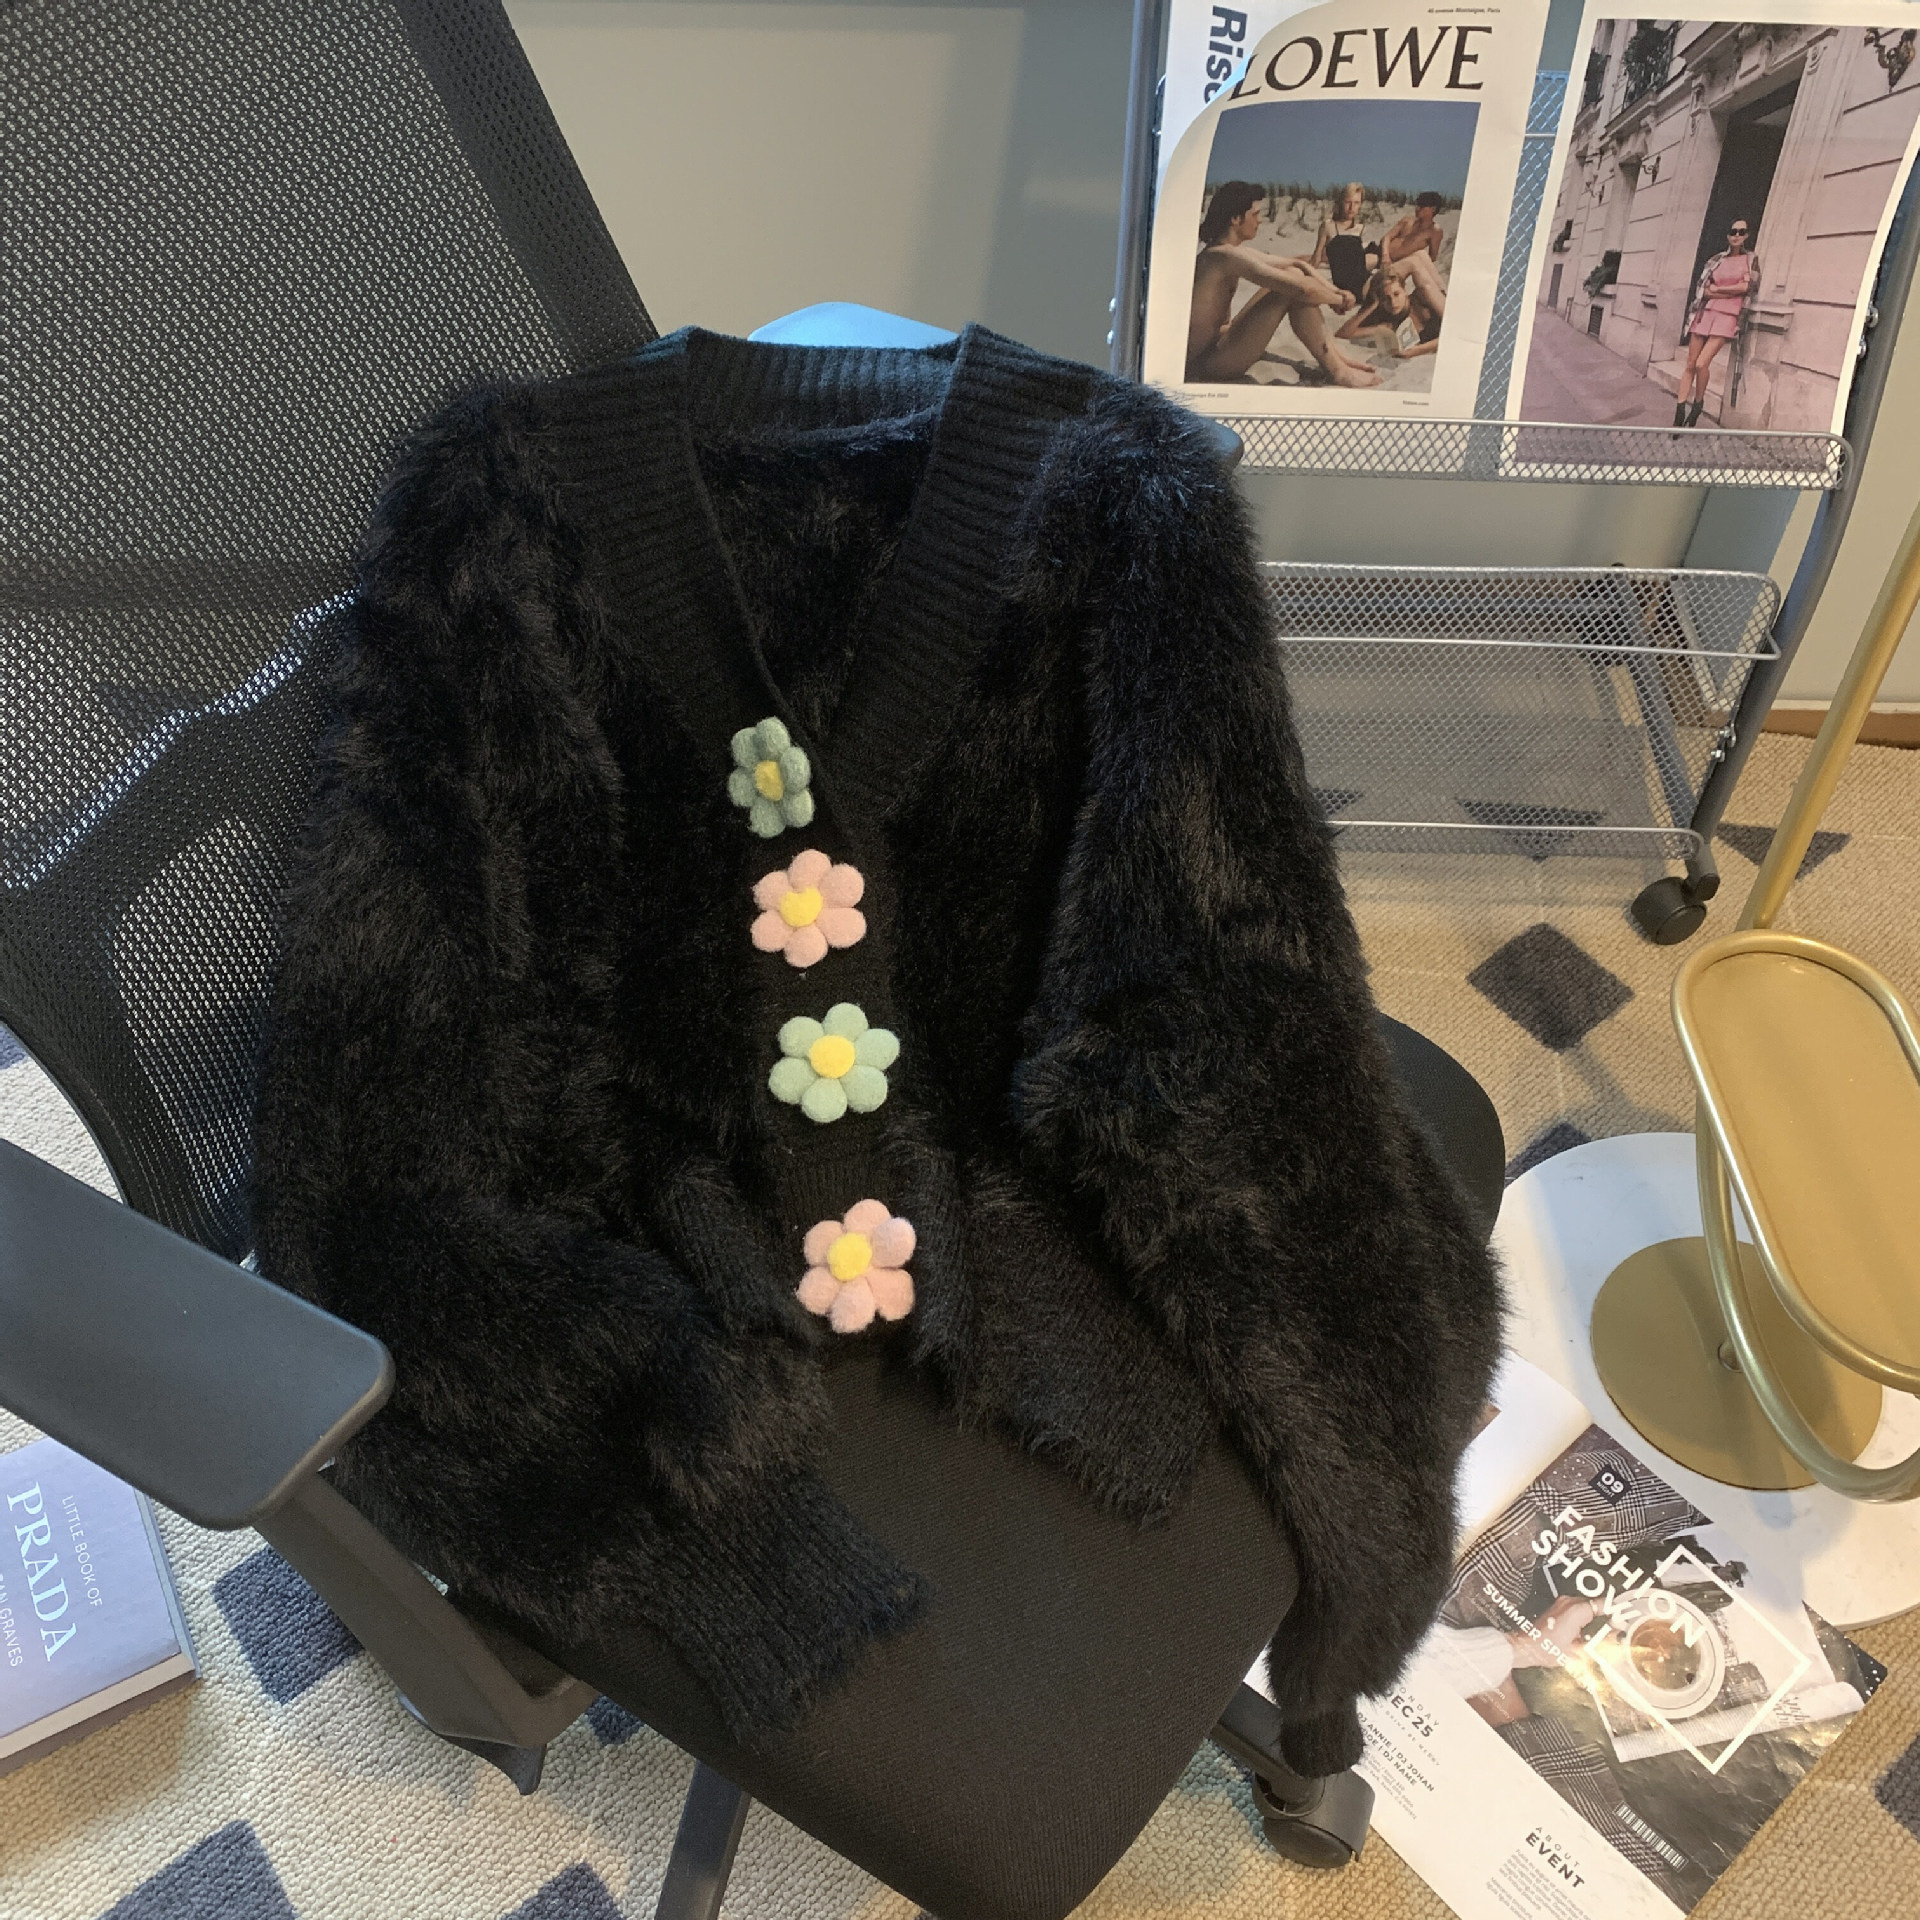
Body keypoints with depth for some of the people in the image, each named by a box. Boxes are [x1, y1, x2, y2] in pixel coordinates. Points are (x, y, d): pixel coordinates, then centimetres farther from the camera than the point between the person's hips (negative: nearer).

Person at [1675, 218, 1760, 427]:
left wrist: (1716, 288, -1)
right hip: (1705, 313, 3)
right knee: (1690, 365, -4)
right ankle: (1679, 417, -5)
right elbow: (1701, 288, 4)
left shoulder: (1751, 259, 8)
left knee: (1702, 364, -19)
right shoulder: (1716, 260, 14)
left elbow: (1746, 286, -5)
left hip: (1727, 316, -3)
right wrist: (1732, 292, -5)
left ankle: (1696, 409, 0)